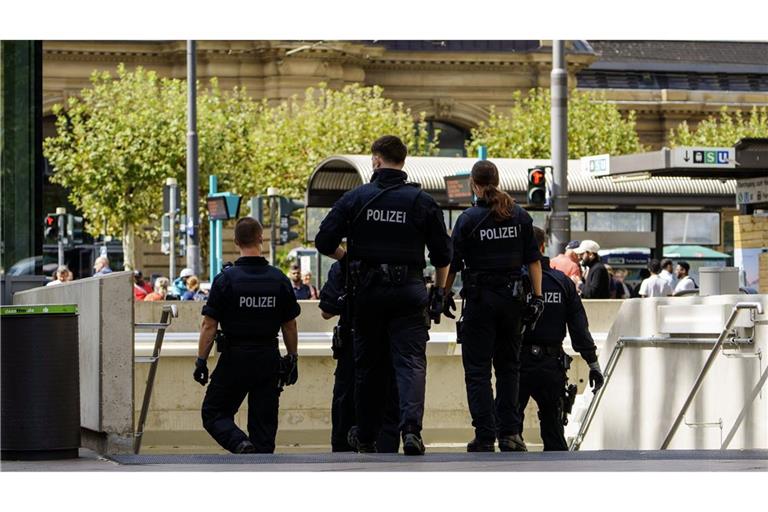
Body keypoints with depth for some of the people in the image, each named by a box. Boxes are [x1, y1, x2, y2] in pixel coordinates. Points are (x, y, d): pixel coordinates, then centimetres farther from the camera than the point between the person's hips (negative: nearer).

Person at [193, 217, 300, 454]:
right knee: (263, 421, 9)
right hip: (268, 359, 3)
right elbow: (290, 326, 6)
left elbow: (209, 325, -9)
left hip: (234, 358, -3)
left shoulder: (225, 279, -10)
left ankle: (239, 443, -18)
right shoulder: (279, 279, 0)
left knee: (214, 413, 8)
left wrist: (201, 361, -2)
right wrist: (293, 360, 17)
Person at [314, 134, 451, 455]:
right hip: (409, 292, -1)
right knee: (411, 362, -4)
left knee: (368, 365, 12)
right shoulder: (422, 201, 0)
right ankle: (411, 428, -25)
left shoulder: (355, 198, -1)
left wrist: (347, 259, 16)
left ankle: (366, 438, 22)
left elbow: (324, 243, -3)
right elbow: (442, 254, 2)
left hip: (367, 293, 1)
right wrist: (439, 292, 17)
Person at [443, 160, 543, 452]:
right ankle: (508, 433, 10)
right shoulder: (520, 217, 3)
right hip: (512, 297, 4)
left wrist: (445, 296, 8)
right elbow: (533, 260, 3)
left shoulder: (468, 219, -9)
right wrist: (537, 297, 7)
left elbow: (453, 264, -5)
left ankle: (485, 437, -5)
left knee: (477, 370, 1)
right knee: (508, 366, 15)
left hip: (479, 299, -4)